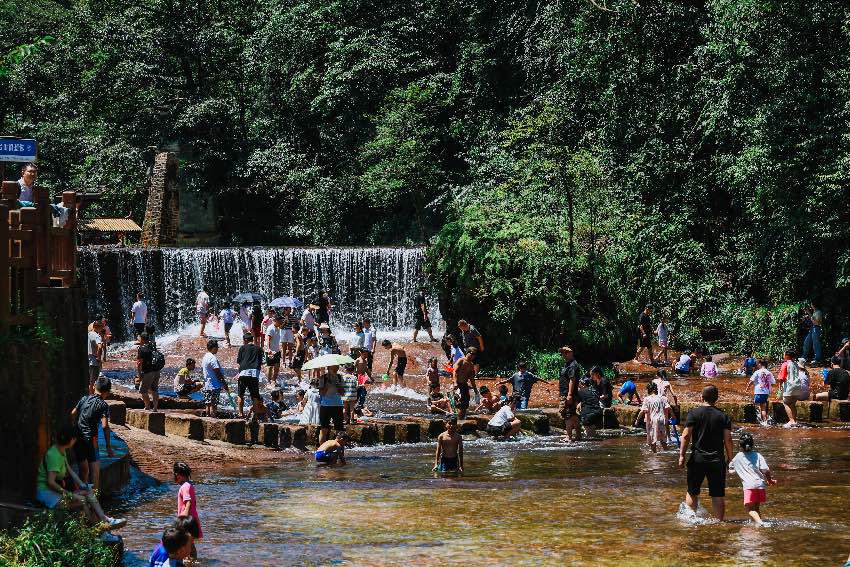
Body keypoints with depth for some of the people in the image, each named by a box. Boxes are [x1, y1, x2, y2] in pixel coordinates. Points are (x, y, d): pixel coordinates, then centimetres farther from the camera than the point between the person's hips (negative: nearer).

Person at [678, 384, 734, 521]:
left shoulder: (694, 413, -2)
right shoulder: (723, 416, 2)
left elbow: (686, 435, -8)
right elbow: (728, 439, 0)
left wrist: (682, 455, -4)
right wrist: (730, 458, 7)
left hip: (698, 459, -1)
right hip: (717, 461, 1)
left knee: (692, 492, 11)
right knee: (718, 494, 5)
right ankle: (719, 520, 5)